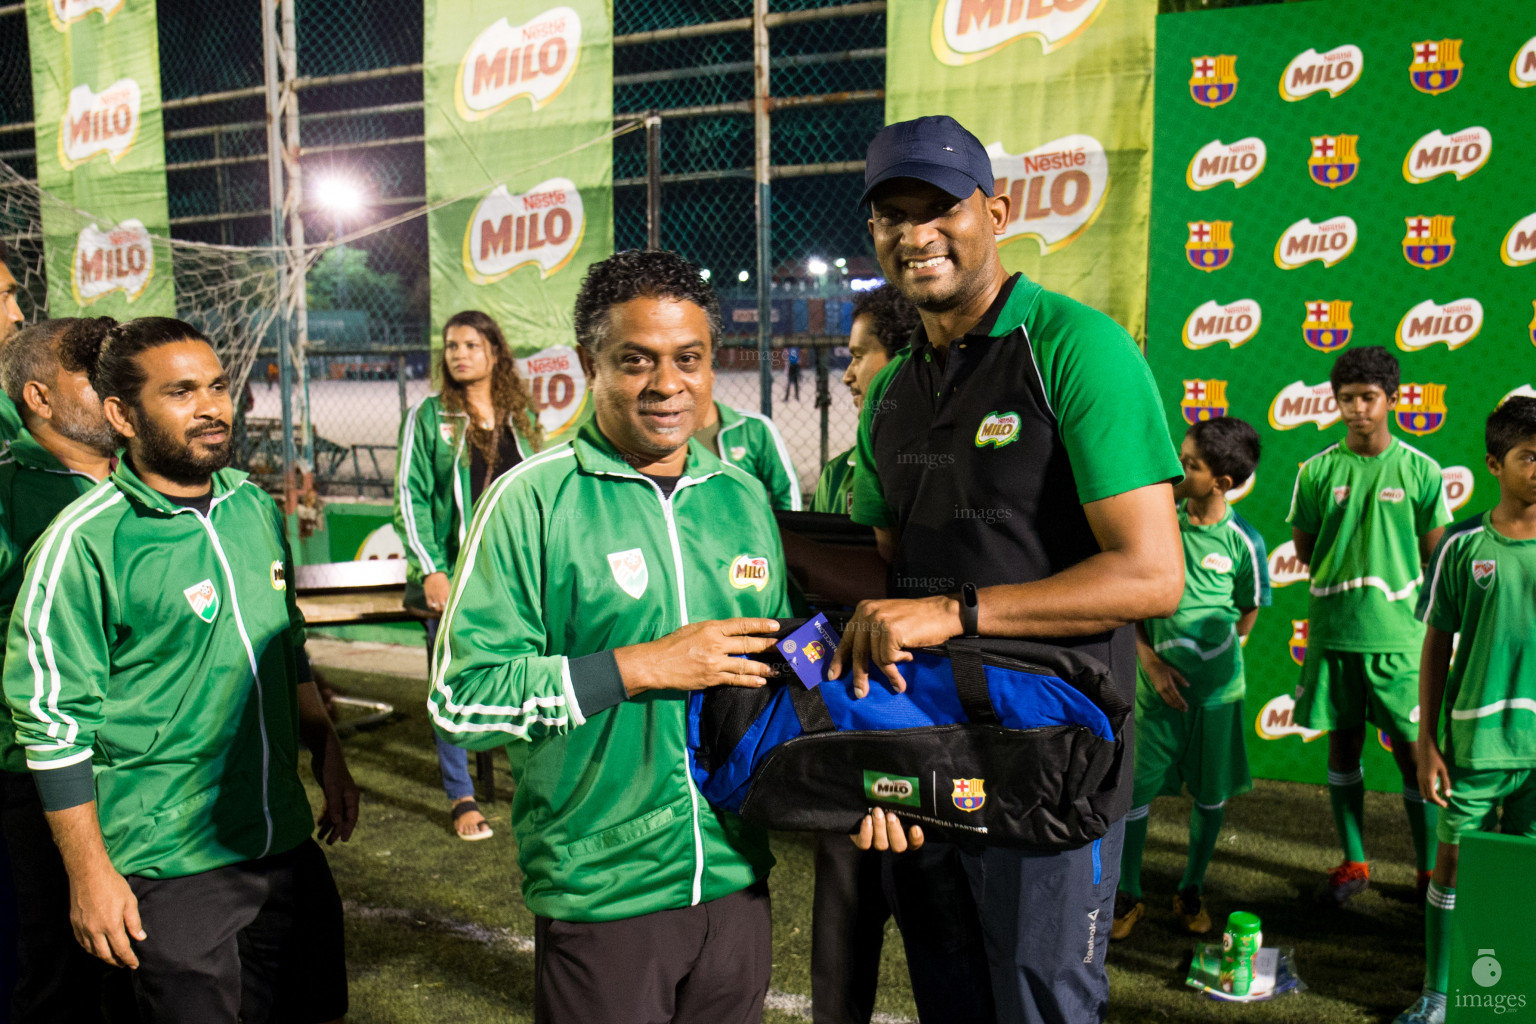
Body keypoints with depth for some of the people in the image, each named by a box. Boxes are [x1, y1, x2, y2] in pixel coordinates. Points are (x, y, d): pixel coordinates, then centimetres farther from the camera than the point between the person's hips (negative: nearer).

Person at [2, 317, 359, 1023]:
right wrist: (89, 874, -11)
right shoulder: (84, 543, -14)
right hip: (170, 868, -6)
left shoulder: (256, 507, 5)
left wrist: (328, 756, 17)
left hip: (286, 843, 6)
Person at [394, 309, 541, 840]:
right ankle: (461, 798, 15)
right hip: (454, 576, -2)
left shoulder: (522, 416, 10)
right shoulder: (428, 416, 1)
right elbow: (409, 497, -3)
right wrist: (430, 571, -11)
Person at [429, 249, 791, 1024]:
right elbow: (460, 698, -15)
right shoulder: (533, 500, -11)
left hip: (737, 881, 5)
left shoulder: (744, 497, 5)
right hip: (600, 896, -4)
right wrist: (641, 667, -19)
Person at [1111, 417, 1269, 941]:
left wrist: (1213, 655, 7)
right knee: (1135, 787, 3)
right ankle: (1128, 896, 20)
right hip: (1156, 680, 0)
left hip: (1216, 686, 0)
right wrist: (1149, 660, -8)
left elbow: (1247, 614, 5)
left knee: (1211, 793, 12)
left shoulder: (1242, 541, -10)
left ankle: (1191, 891, 32)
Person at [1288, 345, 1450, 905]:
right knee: (1342, 744, 10)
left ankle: (1430, 870, 20)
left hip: (1399, 633, -1)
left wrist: (1388, 588, 1)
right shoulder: (1318, 471, 1)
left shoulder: (1420, 470, -1)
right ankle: (1354, 863, 24)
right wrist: (1345, 583, 4)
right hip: (1332, 630, 2)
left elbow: (1434, 557, 6)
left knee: (1412, 749, 3)